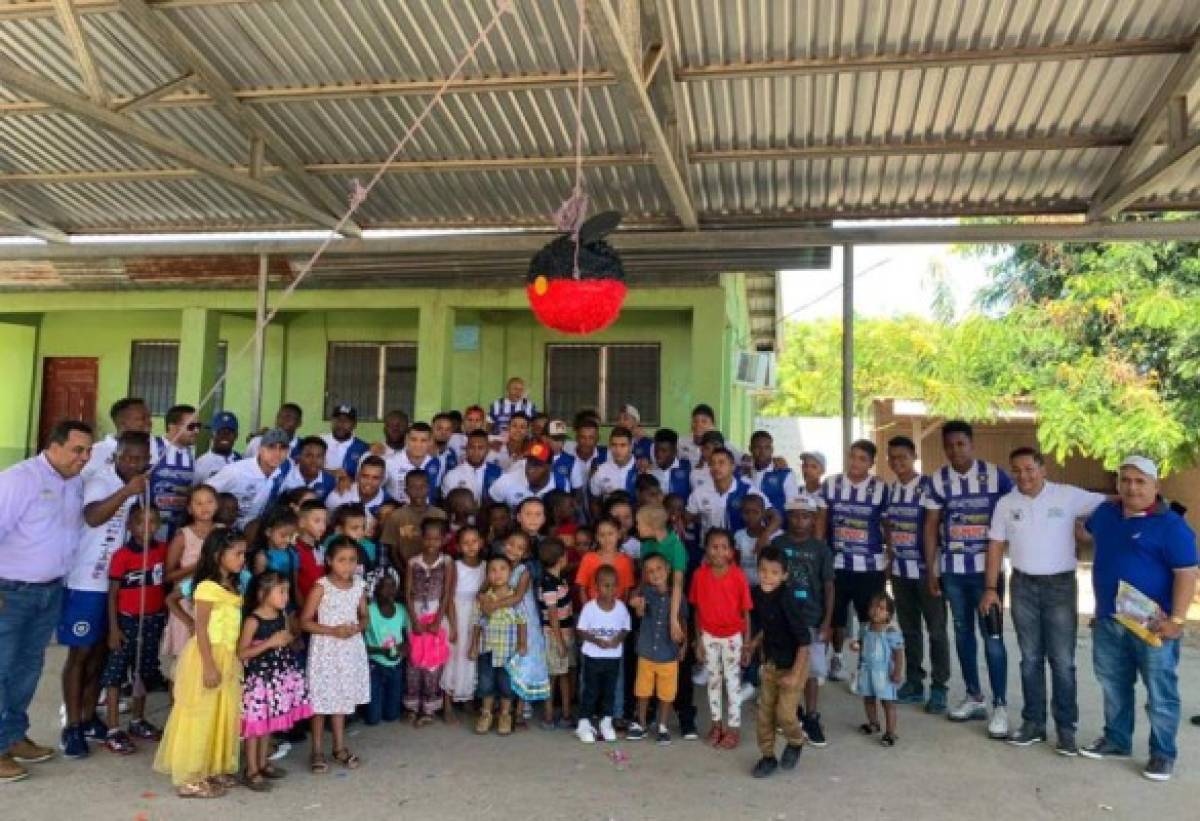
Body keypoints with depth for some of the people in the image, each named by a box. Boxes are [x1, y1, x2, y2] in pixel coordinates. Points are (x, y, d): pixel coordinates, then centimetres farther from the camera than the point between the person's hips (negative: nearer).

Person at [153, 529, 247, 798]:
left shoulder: (232, 587, 11)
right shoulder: (208, 587, -15)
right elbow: (201, 629, -17)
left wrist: (235, 658, 16)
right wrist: (209, 665, -20)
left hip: (228, 657, 9)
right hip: (208, 656, -9)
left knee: (223, 715, 14)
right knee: (200, 716, -1)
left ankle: (213, 770, 25)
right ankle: (190, 778, 8)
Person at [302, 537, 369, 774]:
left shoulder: (359, 586, 0)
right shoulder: (321, 587, -13)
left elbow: (364, 617, 10)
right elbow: (305, 621, -12)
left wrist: (357, 627, -12)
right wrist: (333, 630, -21)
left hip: (351, 649, 4)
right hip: (325, 649, -4)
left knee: (343, 698, 15)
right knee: (321, 700, 5)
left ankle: (340, 747, 29)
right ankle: (317, 751, 19)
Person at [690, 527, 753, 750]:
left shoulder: (738, 576, -16)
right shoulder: (700, 575, -10)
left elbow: (745, 611, -8)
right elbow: (698, 610, -1)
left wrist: (747, 642, -6)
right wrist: (698, 640, 2)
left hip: (732, 636, -3)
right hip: (709, 636, 3)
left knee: (732, 682, 7)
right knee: (713, 680, 16)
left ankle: (734, 728, 19)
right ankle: (717, 723, 31)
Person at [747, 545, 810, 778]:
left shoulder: (787, 600, -28)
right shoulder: (756, 594, -8)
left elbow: (804, 639, -24)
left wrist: (795, 674, -22)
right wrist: (753, 645, 2)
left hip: (792, 664, -6)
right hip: (769, 663, 6)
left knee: (784, 714, -3)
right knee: (764, 713, 10)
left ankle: (795, 742, 28)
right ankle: (768, 756, 27)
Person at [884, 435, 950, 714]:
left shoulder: (929, 487, -10)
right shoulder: (889, 490, 7)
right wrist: (889, 560, 11)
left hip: (926, 569, -5)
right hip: (900, 570, 6)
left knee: (936, 629, 3)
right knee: (908, 629, 13)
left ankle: (939, 687, 13)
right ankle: (913, 683, 23)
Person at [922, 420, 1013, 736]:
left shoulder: (995, 475, -6)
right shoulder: (937, 479, 1)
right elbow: (931, 526, 5)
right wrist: (930, 570, 2)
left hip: (987, 568, -3)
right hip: (952, 569, 3)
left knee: (992, 636, -2)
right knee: (963, 633, 12)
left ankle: (1000, 706, 6)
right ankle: (974, 698, 24)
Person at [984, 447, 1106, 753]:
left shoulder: (1069, 496, -8)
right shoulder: (1006, 503, 1)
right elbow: (996, 546, 5)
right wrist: (990, 587, 1)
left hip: (1061, 584, -3)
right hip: (1023, 586, 3)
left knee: (1062, 661, 2)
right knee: (1030, 659, 10)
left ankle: (1066, 727, 13)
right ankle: (1033, 722, 20)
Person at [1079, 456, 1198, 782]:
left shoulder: (1170, 525, -13)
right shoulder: (1105, 513, 6)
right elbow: (1087, 532, 30)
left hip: (1152, 625, -6)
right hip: (1108, 622, 6)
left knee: (1160, 692, 4)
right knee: (1113, 686, 17)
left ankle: (1163, 753, 18)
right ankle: (1116, 740, 31)